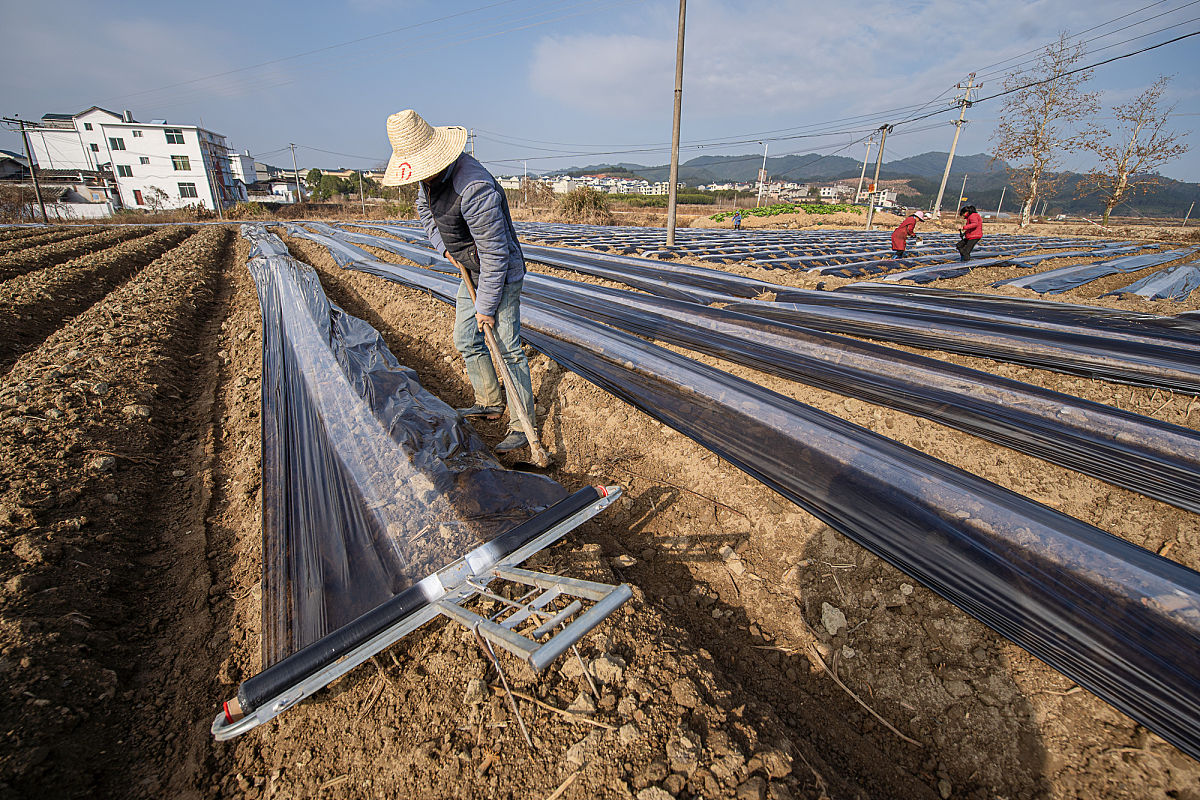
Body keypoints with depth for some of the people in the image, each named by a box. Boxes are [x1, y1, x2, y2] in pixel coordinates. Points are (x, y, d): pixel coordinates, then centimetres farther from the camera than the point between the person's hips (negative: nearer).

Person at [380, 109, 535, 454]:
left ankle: (522, 426, -2)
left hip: (502, 273, -9)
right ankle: (490, 403, 29)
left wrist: (486, 306, -23)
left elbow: (495, 253, -28)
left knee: (508, 348, -11)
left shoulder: (474, 188, -30)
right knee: (466, 340, 14)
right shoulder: (429, 175, 0)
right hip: (474, 271, 9)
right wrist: (444, 247, 7)